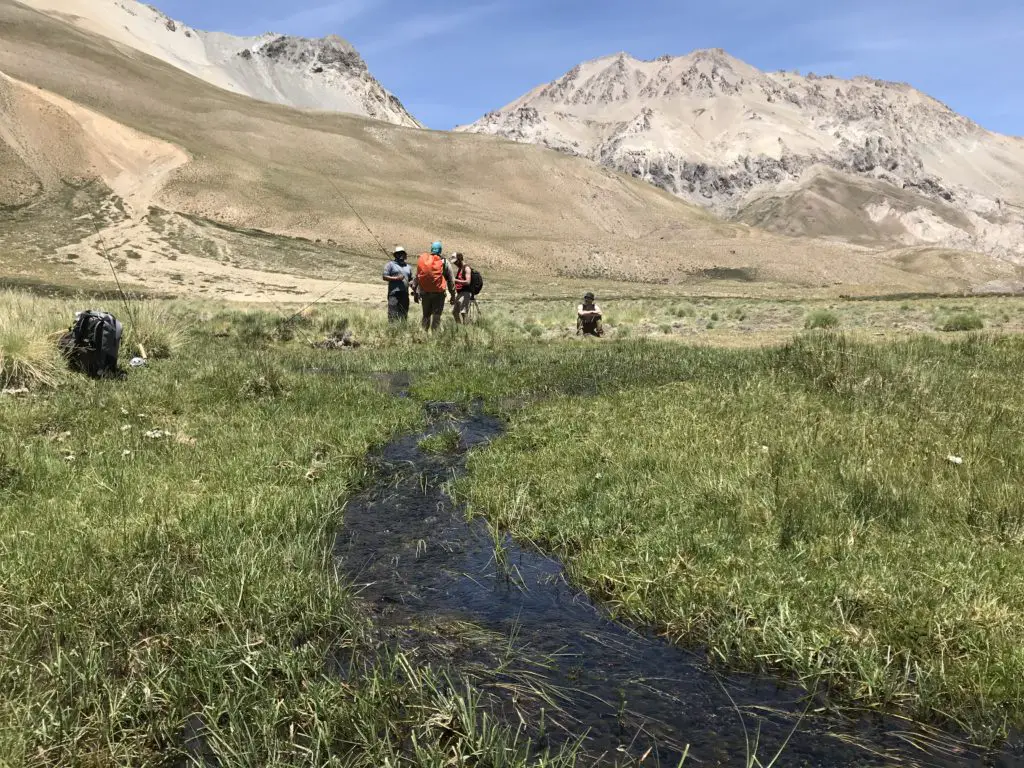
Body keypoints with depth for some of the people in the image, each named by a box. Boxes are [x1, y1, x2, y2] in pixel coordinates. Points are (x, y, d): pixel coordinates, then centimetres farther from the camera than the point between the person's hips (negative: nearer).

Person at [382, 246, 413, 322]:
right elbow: (385, 277, -3)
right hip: (394, 294, -5)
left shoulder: (408, 267, 21)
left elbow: (411, 279, 27)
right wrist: (396, 278, -14)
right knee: (393, 316, -10)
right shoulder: (390, 264, 5)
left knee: (404, 316, 7)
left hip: (405, 294, 6)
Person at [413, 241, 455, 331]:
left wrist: (416, 293, 19)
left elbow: (416, 277, 11)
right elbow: (451, 280, 3)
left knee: (426, 315, 15)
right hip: (438, 293, -3)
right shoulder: (444, 262, 0)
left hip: (424, 292, 3)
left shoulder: (422, 260, 7)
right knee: (436, 315, 0)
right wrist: (453, 295, 11)